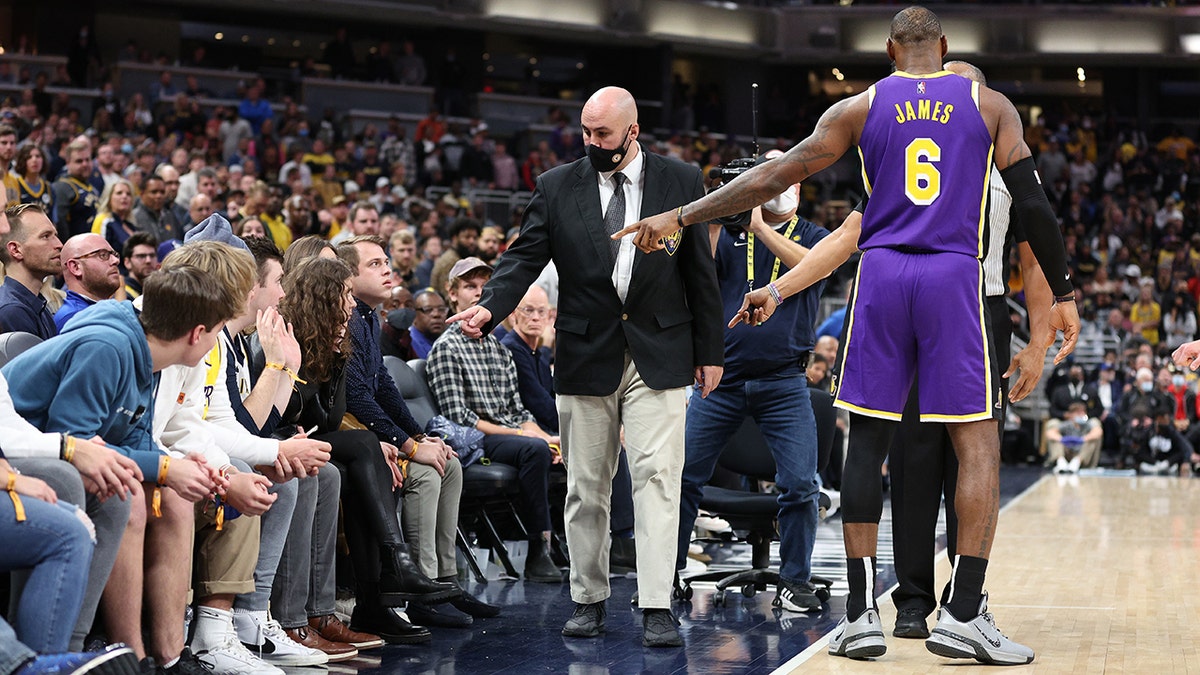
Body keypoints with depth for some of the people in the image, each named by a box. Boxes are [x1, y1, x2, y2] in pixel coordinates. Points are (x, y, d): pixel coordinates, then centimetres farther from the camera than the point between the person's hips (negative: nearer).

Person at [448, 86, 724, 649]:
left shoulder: (681, 181, 3)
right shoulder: (557, 187, 4)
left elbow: (699, 270, 6)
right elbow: (525, 256, -1)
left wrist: (710, 351, 6)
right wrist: (490, 307, -20)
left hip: (658, 354, -1)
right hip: (586, 356, 1)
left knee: (657, 475, -8)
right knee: (585, 485, 7)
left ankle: (656, 608, -7)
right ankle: (588, 599, 19)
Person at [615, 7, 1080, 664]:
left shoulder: (859, 108, 8)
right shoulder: (990, 105, 9)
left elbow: (773, 176, 4)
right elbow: (1034, 204, 4)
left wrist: (680, 217, 9)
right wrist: (1063, 295, 12)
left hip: (881, 277, 1)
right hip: (954, 278, -1)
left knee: (866, 441, 8)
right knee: (978, 443, 3)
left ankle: (860, 614, 6)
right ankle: (963, 615, -5)